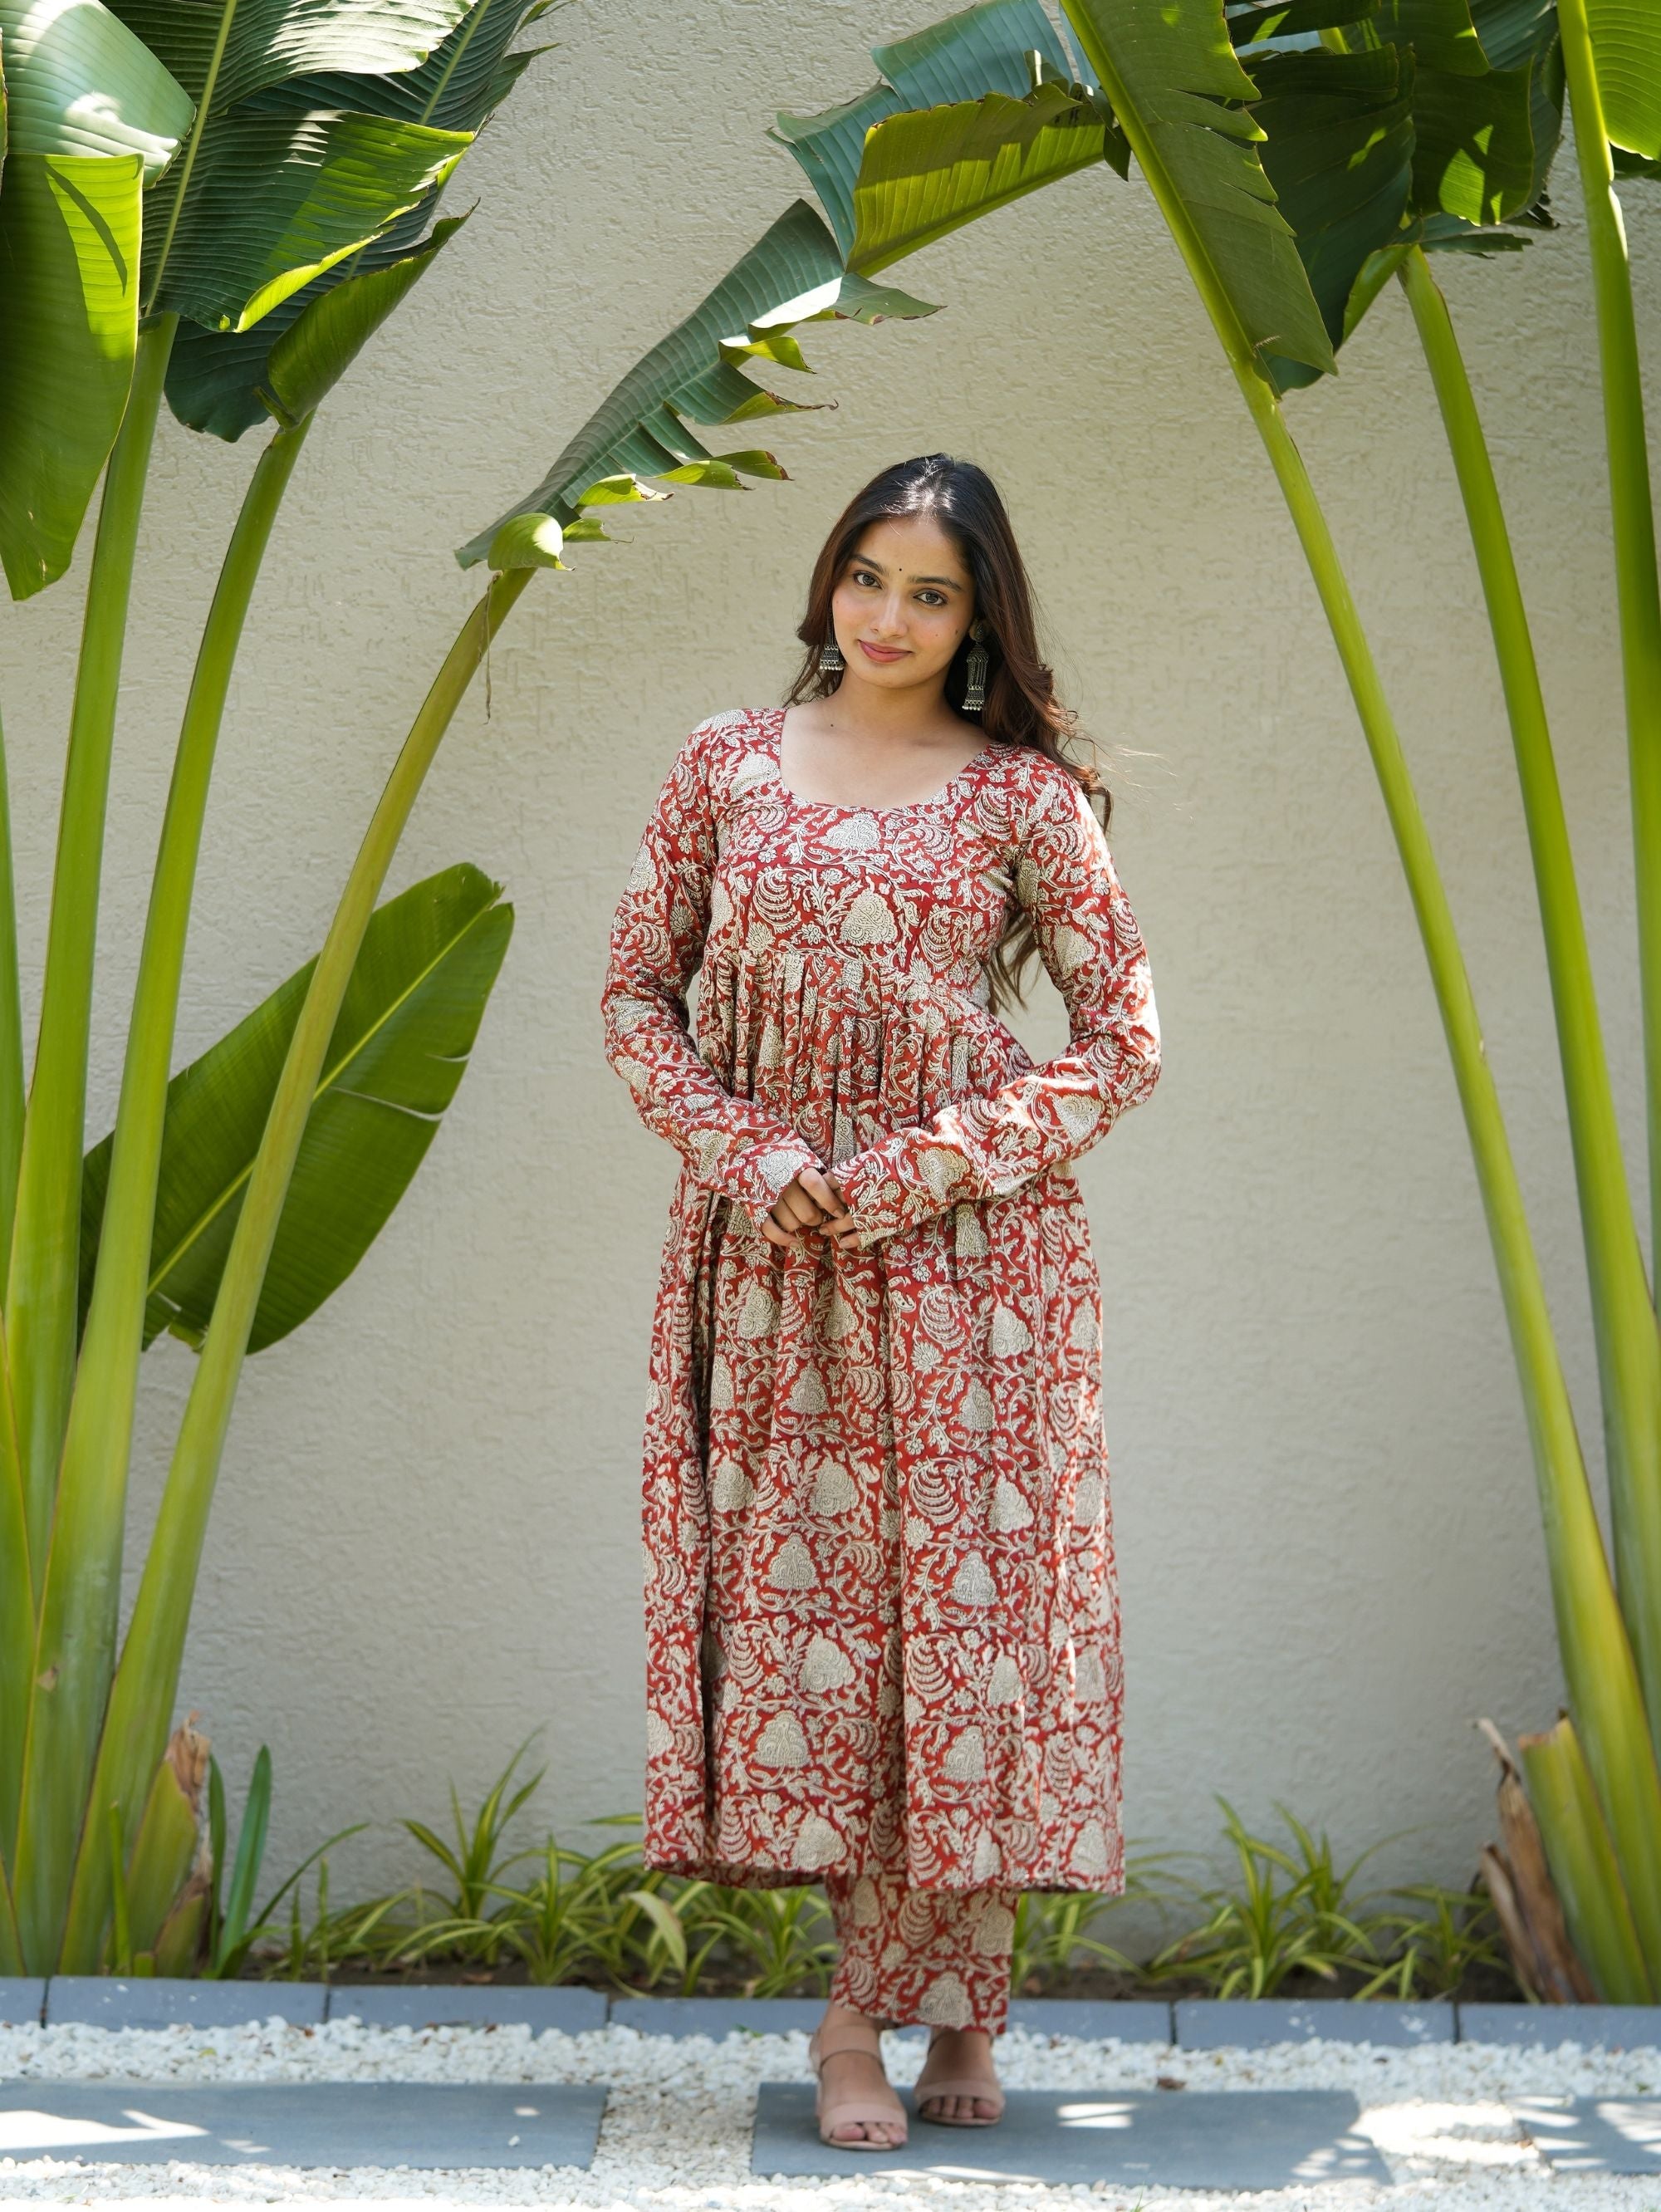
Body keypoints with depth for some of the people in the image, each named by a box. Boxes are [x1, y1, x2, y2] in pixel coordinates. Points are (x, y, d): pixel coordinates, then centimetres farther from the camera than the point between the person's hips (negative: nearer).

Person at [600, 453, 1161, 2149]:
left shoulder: (1023, 792, 2)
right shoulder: (727, 764, 8)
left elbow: (1123, 1041, 1)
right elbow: (637, 997, 10)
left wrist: (931, 1166, -10)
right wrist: (744, 1150, -7)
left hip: (970, 1251, -2)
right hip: (773, 1250, 2)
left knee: (965, 1597, -3)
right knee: (803, 1600, 1)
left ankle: (873, 2011, 9)